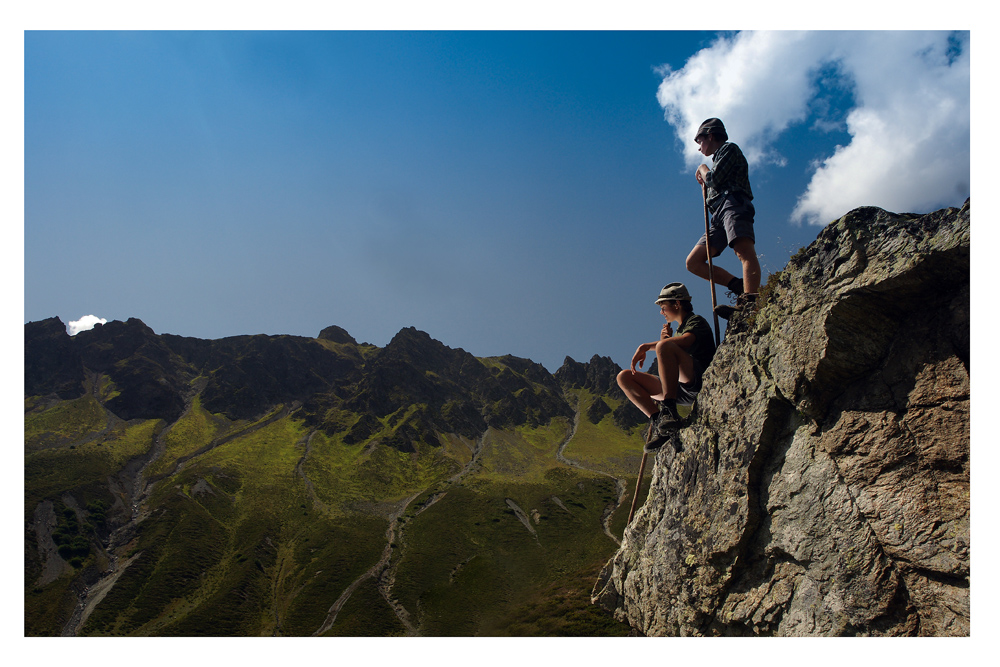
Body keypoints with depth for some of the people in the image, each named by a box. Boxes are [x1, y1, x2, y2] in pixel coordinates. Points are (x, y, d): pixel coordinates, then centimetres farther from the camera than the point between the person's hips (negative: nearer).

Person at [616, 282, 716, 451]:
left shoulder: (696, 321, 5)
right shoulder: (679, 329, 30)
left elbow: (686, 341, -20)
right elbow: (665, 363, 27)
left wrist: (646, 346, -16)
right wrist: (664, 340, 11)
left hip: (699, 380, -9)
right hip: (678, 389, 9)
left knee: (664, 346, -34)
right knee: (624, 377, -1)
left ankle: (669, 411, -39)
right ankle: (657, 420, -19)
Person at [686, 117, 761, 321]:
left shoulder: (729, 148, 12)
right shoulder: (718, 160, 37)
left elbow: (715, 179, -5)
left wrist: (703, 170, 15)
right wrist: (703, 183, 22)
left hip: (734, 205, -9)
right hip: (719, 215, 9)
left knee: (745, 252, -29)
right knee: (693, 262, -1)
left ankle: (750, 302, -49)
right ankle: (741, 287, -13)